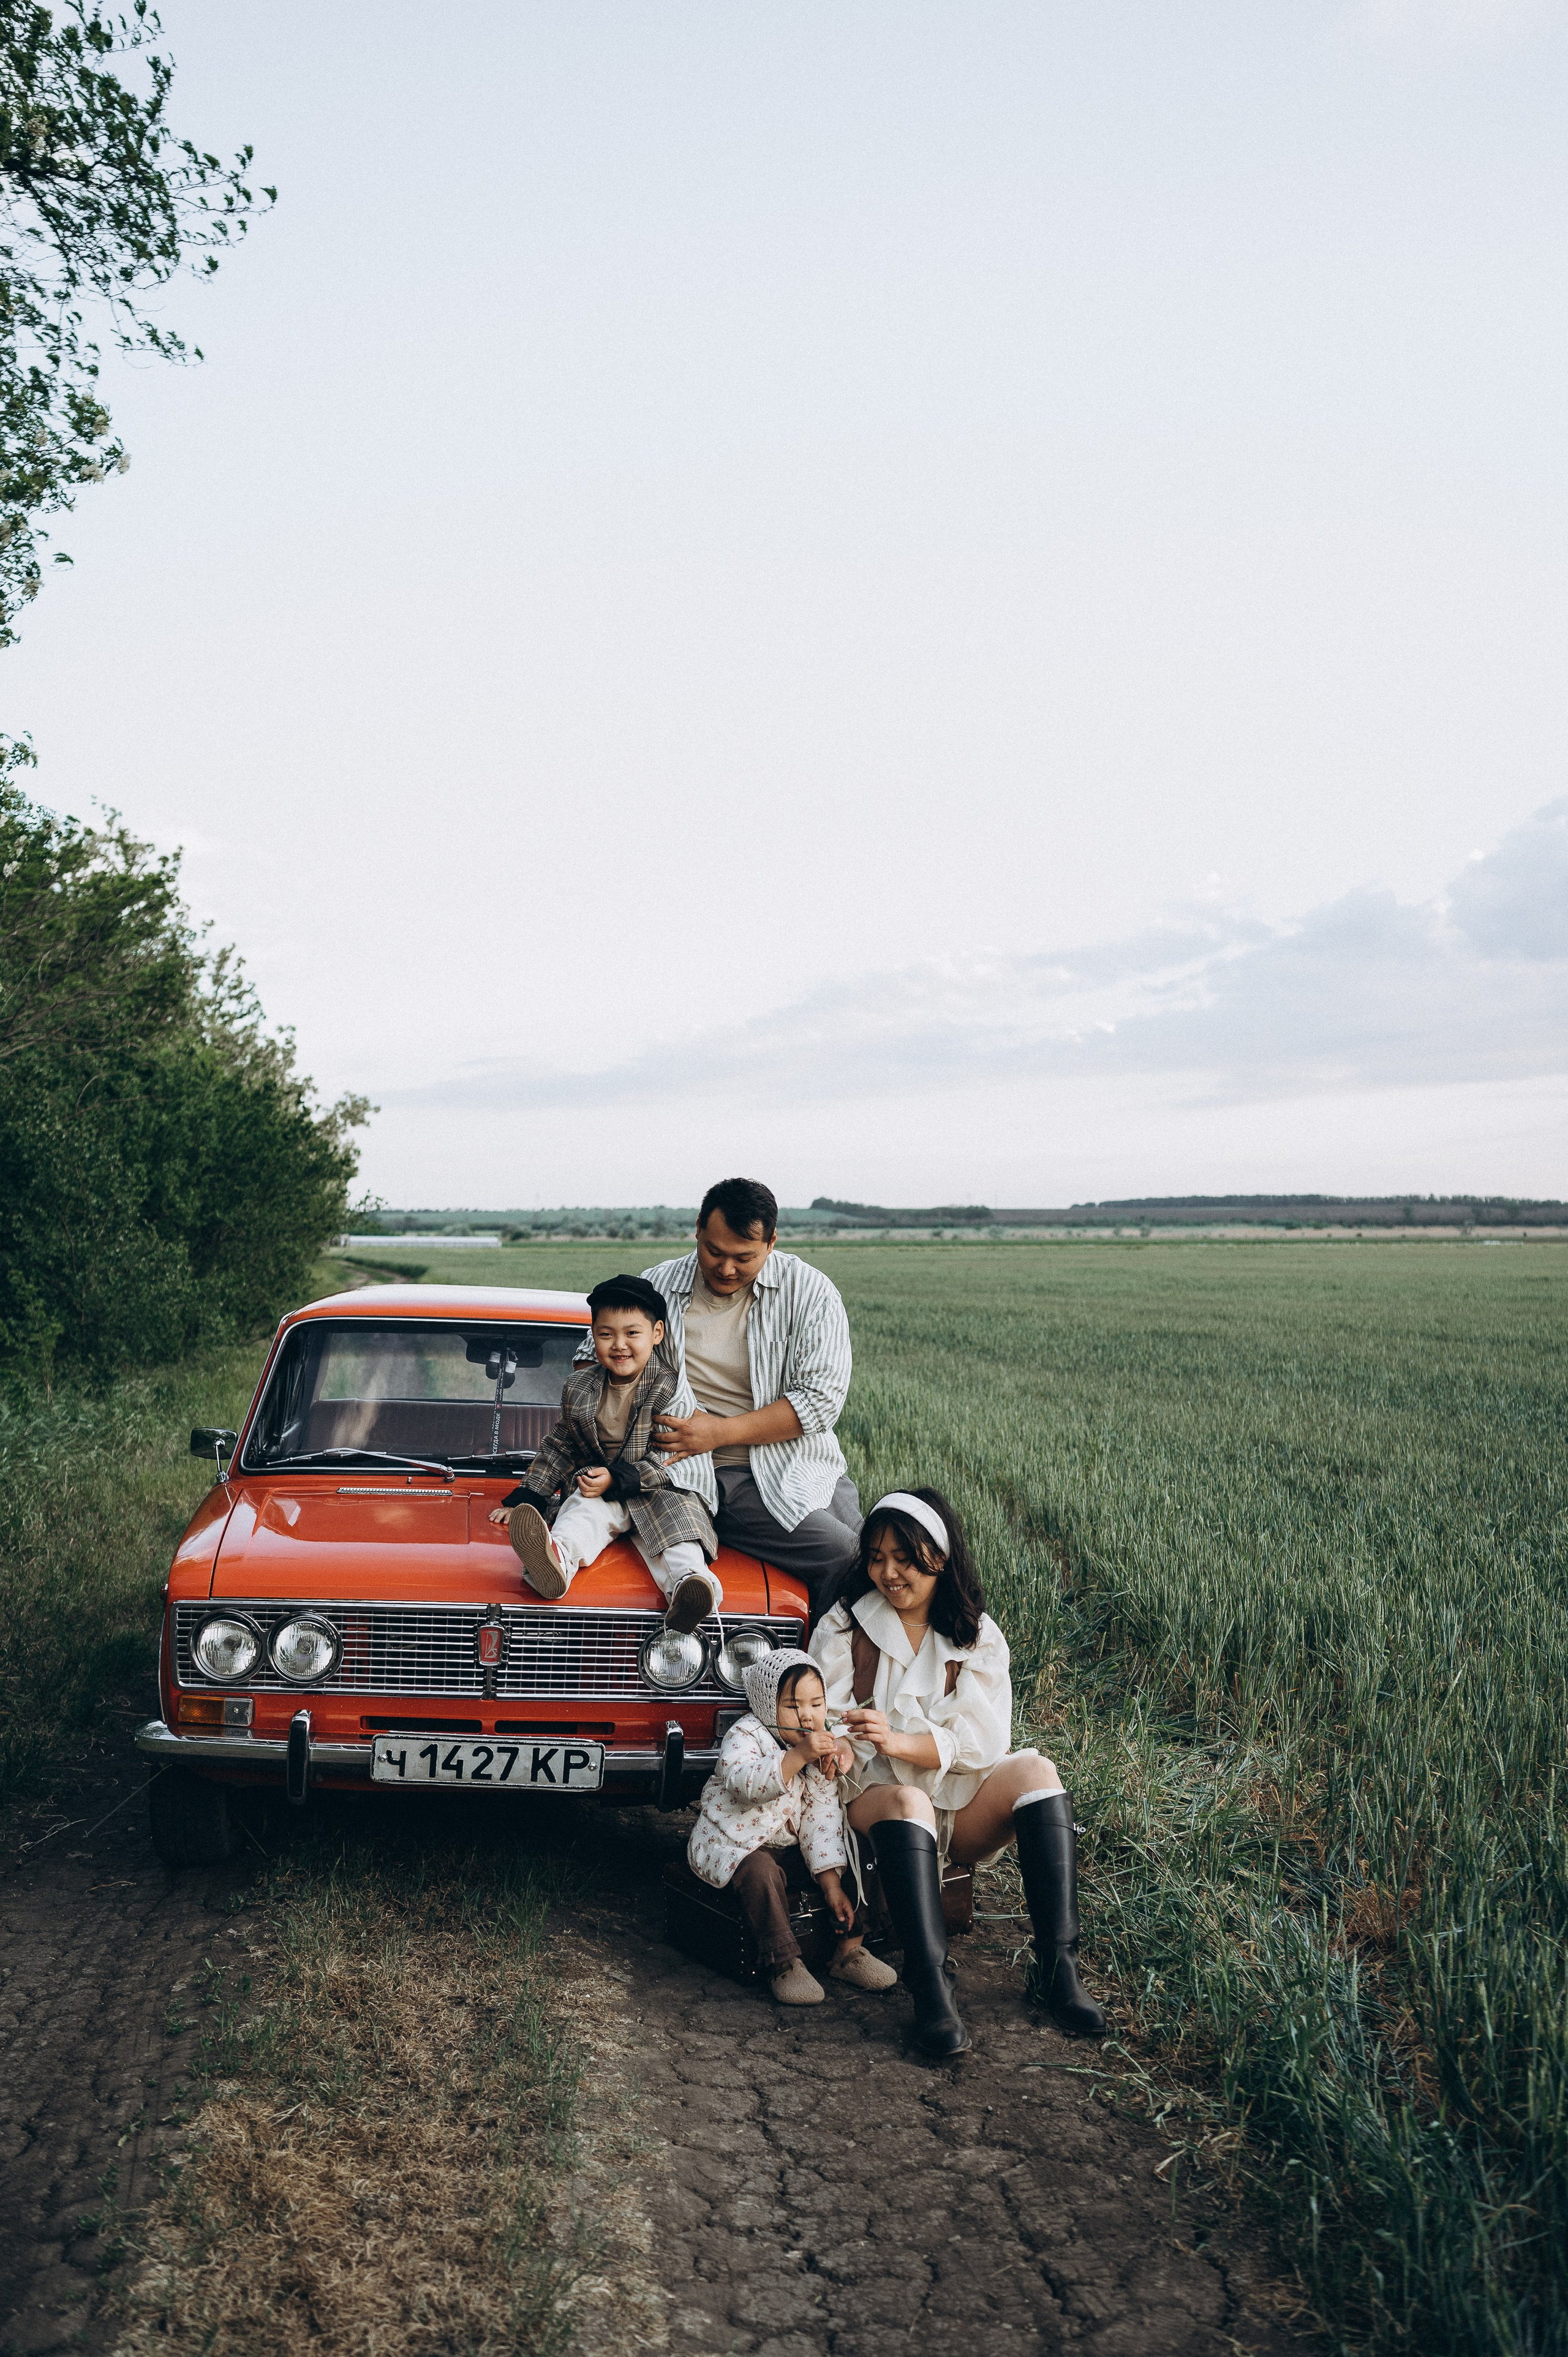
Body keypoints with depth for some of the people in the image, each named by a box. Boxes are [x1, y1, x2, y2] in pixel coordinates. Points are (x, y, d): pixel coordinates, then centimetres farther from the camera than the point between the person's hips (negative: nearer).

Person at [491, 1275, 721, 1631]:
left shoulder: (670, 1385, -7)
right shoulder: (578, 1388, 7)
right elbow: (559, 1448, 19)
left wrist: (617, 1480, -21)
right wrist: (526, 1498, 13)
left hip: (658, 1488, -2)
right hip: (597, 1487, 2)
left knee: (672, 1512, -33)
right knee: (585, 1509, -30)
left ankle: (691, 1579, -62)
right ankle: (557, 1558, -64)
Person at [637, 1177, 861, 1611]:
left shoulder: (808, 1290, 2)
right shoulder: (654, 1288, 8)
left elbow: (822, 1398, -6)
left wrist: (720, 1432, -11)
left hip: (795, 1467, 2)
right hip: (702, 1478, -2)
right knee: (841, 1554, -25)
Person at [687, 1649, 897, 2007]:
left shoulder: (821, 1752, 1)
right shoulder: (745, 1735, -17)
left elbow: (822, 1817, -2)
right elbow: (746, 1782, -39)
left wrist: (832, 1883, -11)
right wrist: (798, 1755, -47)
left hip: (786, 1844, 6)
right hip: (731, 1843, -6)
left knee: (844, 1857, -9)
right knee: (761, 1871, -35)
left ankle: (849, 1950, 1)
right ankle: (783, 1963, -24)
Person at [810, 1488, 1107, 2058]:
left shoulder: (977, 1636, 4)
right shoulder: (843, 1628, 2)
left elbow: (980, 1740, -8)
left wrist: (900, 1742, -25)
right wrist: (834, 1751, -31)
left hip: (959, 1806, 2)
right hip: (876, 1798, -2)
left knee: (1035, 1772, -25)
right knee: (906, 1802, -35)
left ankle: (1057, 1968, -28)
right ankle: (929, 1989, -43)